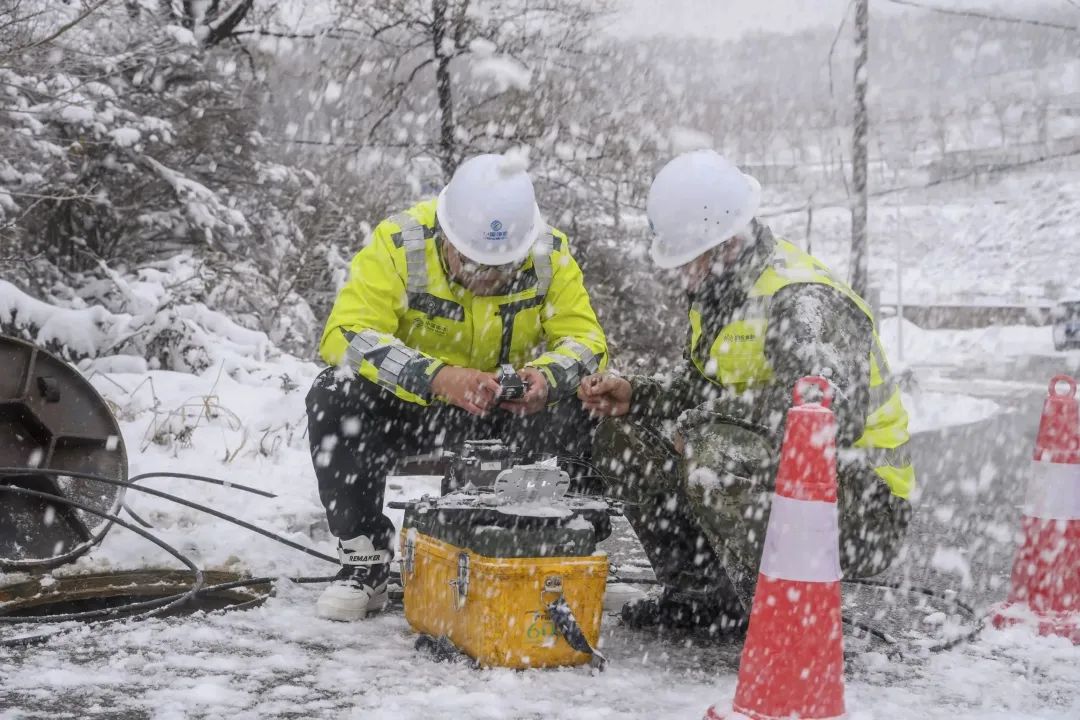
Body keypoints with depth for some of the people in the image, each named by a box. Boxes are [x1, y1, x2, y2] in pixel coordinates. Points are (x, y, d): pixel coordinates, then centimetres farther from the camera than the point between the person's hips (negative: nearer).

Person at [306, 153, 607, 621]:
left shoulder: (549, 254, -12)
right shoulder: (399, 244, -21)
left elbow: (585, 341, -11)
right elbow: (345, 333, -31)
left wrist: (546, 377, -36)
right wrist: (436, 377, -47)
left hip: (506, 414, 2)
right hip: (408, 411, -1)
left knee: (577, 411, -28)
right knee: (336, 397, -31)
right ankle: (364, 559, -12)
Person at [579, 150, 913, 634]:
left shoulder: (802, 302, -23)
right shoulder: (722, 290, 7)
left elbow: (830, 411, -37)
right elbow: (698, 386, 17)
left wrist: (708, 419, -27)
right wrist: (635, 398, -3)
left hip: (865, 509, -9)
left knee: (714, 455, -36)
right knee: (622, 442, 4)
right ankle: (707, 596, 10)